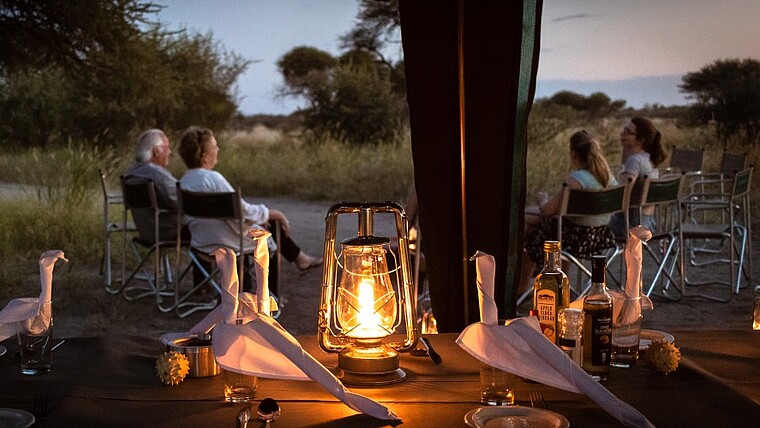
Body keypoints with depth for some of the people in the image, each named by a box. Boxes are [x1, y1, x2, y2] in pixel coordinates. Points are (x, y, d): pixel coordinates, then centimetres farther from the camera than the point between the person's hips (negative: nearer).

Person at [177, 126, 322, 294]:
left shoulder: (184, 181, 2)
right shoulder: (213, 178, -25)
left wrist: (262, 215, 11)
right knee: (273, 224, 16)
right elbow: (243, 210, -22)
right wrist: (272, 213, -5)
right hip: (227, 243, -8)